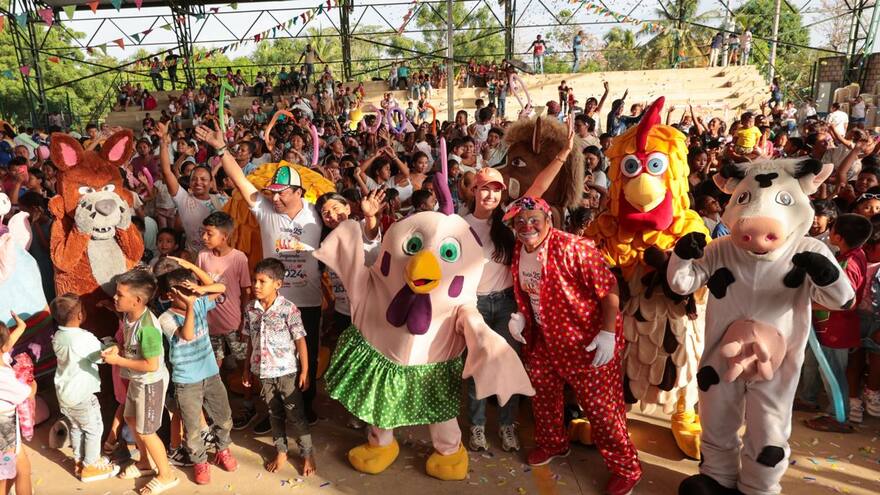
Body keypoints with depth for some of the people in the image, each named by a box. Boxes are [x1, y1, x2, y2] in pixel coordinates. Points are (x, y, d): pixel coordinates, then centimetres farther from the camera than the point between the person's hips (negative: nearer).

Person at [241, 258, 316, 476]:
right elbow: (251, 341, 9)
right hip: (263, 371, 5)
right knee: (275, 414, 18)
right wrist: (247, 368, 11)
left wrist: (304, 372, -11)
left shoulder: (288, 309, -16)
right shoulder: (251, 309, -1)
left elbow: (300, 341, -12)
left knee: (295, 415, 5)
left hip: (287, 371, -4)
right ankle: (281, 452, 35)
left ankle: (307, 454, 22)